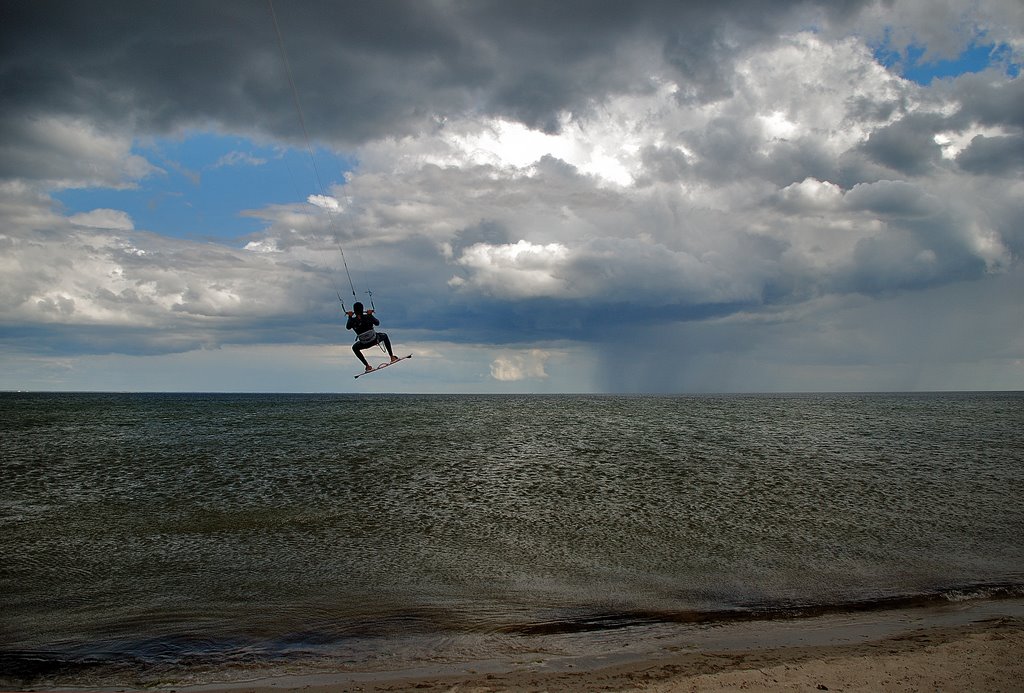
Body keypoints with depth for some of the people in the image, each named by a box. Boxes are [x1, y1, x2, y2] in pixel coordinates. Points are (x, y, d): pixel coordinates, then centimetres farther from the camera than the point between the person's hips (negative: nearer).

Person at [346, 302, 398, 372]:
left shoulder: (353, 320, -9)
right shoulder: (367, 316, -7)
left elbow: (347, 327, 10)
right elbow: (377, 323, 6)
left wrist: (350, 317, 12)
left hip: (364, 344, -1)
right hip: (375, 340, 1)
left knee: (354, 347, 32)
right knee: (384, 336, 34)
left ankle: (367, 366, 23)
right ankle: (392, 357, 29)